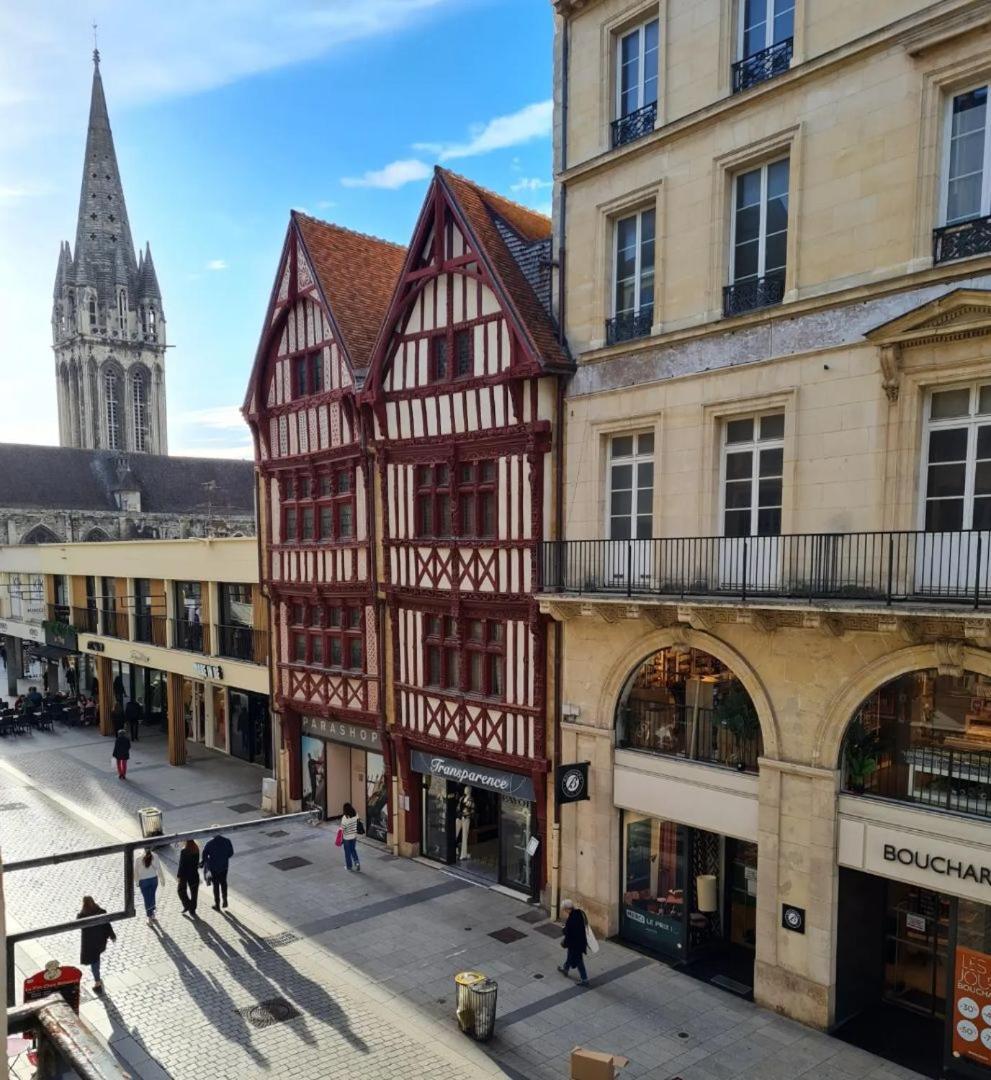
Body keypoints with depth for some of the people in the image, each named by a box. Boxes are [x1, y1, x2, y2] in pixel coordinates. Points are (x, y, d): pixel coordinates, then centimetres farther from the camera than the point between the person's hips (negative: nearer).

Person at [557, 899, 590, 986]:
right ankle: (565, 968, 52)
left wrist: (564, 943, -8)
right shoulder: (580, 912, -12)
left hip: (575, 942, -8)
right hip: (581, 940, 8)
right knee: (570, 954, 30)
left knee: (578, 960, 12)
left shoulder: (571, 919, -35)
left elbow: (569, 934, -25)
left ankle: (584, 979, 25)